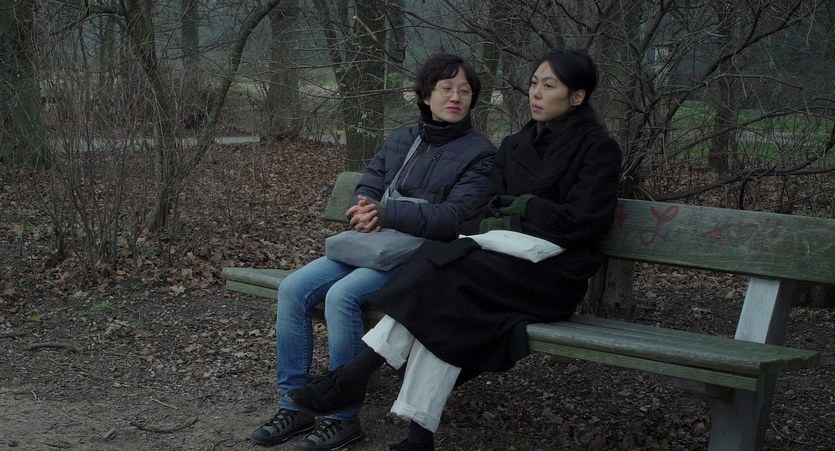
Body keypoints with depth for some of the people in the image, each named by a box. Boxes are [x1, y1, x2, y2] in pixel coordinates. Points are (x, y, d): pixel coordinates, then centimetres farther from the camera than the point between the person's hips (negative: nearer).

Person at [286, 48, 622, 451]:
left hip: (555, 273, -5)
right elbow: (485, 212, 10)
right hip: (505, 262, 5)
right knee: (447, 311, -28)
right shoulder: (515, 146, 18)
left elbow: (582, 222, -10)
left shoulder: (599, 148, 0)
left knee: (445, 271, -29)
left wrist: (518, 206, -5)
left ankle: (355, 375, -26)